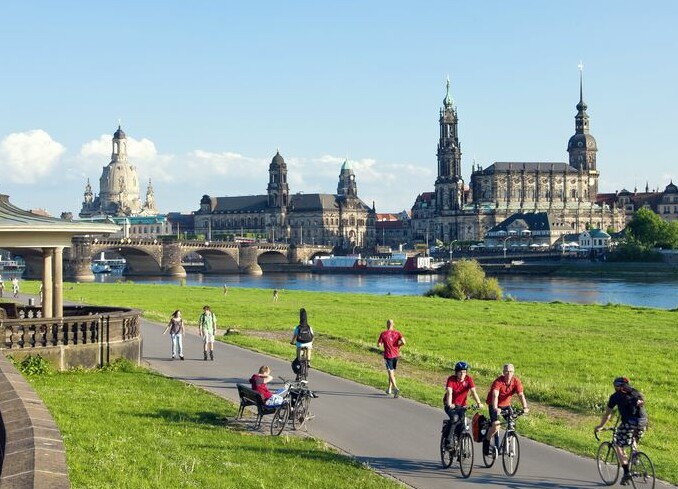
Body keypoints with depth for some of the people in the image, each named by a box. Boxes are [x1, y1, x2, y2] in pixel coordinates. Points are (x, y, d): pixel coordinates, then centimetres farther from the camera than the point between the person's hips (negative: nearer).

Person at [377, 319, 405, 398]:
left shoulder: (383, 334, -7)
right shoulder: (397, 333, -1)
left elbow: (379, 345, -8)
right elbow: (403, 342, -14)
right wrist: (398, 345, 5)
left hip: (388, 356, -4)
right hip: (396, 355, 4)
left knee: (391, 373, -7)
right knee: (392, 372, 19)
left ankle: (396, 388, -25)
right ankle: (389, 389, 27)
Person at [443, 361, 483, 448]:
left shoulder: (468, 379, -10)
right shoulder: (451, 379, -17)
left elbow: (473, 391, -21)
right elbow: (449, 392, -30)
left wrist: (479, 403, -37)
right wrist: (449, 404, -47)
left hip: (461, 405, 3)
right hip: (451, 405, -3)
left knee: (462, 421, -15)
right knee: (454, 418, -30)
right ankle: (448, 441, -21)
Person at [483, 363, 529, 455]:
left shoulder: (516, 381, -16)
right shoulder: (498, 381, -27)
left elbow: (521, 395, -26)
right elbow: (495, 395, -39)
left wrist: (525, 407, -42)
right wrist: (495, 408, -55)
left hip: (506, 404, 4)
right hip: (494, 405, -4)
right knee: (496, 426, -20)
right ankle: (486, 442, 6)